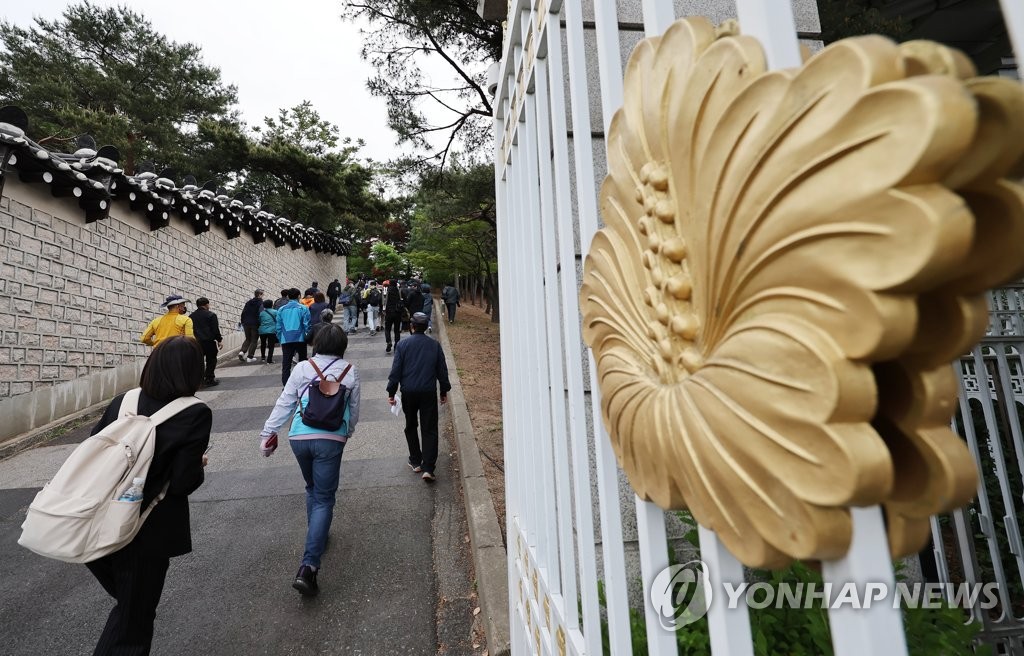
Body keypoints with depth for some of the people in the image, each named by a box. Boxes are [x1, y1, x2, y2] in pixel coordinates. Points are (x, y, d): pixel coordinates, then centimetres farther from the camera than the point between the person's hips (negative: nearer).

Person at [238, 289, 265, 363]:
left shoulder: (248, 302, 12)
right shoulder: (261, 303, -6)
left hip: (246, 324, 5)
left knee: (248, 339, 20)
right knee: (254, 340, 4)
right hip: (255, 324, -5)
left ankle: (242, 351, -2)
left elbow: (243, 313, 11)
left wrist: (243, 322, 16)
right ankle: (250, 357, 2)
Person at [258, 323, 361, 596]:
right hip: (330, 439, -3)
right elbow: (354, 410, 11)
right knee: (324, 498, 3)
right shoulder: (350, 371, 3)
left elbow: (284, 403, 4)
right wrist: (347, 433, 27)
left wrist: (267, 432, 11)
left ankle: (317, 537, 43)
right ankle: (308, 567, -4)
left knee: (312, 489, 26)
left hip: (299, 437, 3)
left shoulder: (302, 368, 5)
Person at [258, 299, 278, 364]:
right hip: (272, 331, -4)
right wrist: (277, 330, 5)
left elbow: (259, 322, 9)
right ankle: (269, 360, -6)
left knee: (263, 344, 24)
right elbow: (277, 322, -4)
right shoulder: (275, 312, -3)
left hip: (262, 331, 4)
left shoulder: (261, 313, 6)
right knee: (271, 346, 0)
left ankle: (263, 357, 37)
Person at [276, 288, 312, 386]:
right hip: (300, 339, -1)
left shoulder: (281, 310, 9)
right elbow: (307, 325, -4)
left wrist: (280, 339, 17)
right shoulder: (303, 308, -1)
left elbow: (279, 327, 10)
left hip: (286, 340, 2)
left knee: (286, 365, 3)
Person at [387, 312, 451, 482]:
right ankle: (428, 468, -3)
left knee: (411, 427, 19)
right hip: (429, 393, 0)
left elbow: (396, 370, -4)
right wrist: (444, 392, 15)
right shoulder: (435, 345, 0)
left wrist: (391, 393, 5)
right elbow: (442, 370, 5)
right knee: (429, 430, 3)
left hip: (408, 393, 0)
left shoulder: (402, 345, -4)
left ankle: (415, 462, 27)